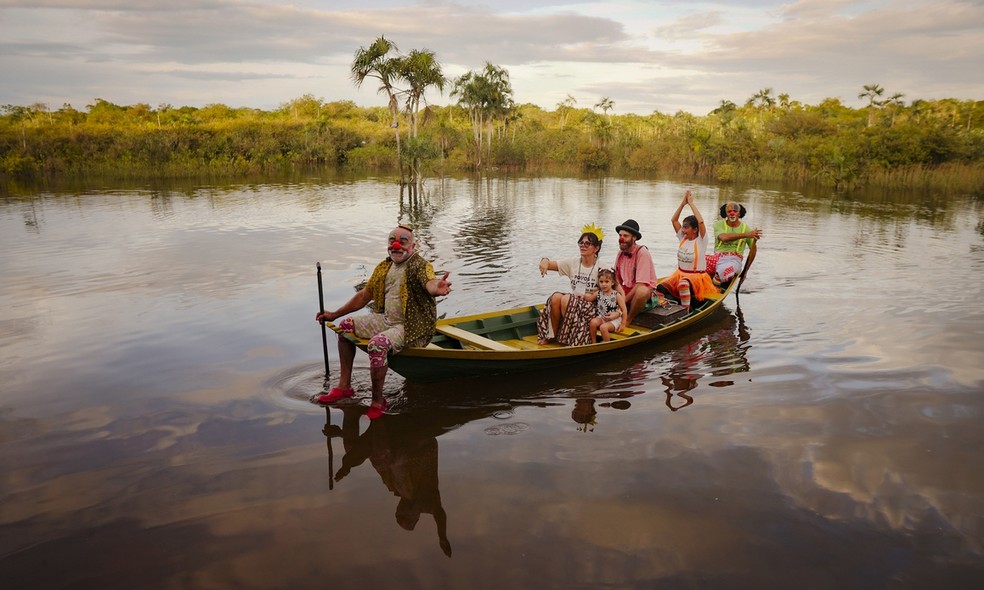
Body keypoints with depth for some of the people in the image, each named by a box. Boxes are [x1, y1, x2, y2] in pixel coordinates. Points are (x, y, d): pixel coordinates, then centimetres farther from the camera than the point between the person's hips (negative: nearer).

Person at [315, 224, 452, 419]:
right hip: (386, 320, 9)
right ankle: (344, 386, 12)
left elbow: (429, 283, -39)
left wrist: (437, 288, -65)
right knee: (346, 326, 6)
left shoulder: (420, 266, -15)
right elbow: (364, 295, 17)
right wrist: (334, 315, 19)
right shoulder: (383, 268, 7)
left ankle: (378, 401, -13)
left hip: (410, 327, -8)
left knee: (377, 344, -33)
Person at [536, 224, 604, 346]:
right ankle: (551, 335, -14)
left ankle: (567, 336, -14)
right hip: (573, 301, 4)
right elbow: (550, 265, 1)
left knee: (566, 299, -31)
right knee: (556, 297, -27)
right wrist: (545, 261, -23)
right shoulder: (573, 263, 5)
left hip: (590, 306, -4)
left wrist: (592, 296, -19)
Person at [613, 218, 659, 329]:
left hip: (647, 296, -6)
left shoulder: (642, 253, -17)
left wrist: (623, 301, -23)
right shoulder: (621, 252, 5)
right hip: (626, 292, 6)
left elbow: (641, 285, -23)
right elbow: (616, 280, 6)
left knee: (642, 291, -40)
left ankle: (628, 320, -17)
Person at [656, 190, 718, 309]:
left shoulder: (701, 240, -8)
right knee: (660, 289, -22)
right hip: (679, 273, 6)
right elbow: (674, 220, 6)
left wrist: (691, 203, -17)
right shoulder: (683, 238, 8)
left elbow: (701, 222, -24)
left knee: (683, 283, -41)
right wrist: (683, 203, -2)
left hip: (696, 276, -6)